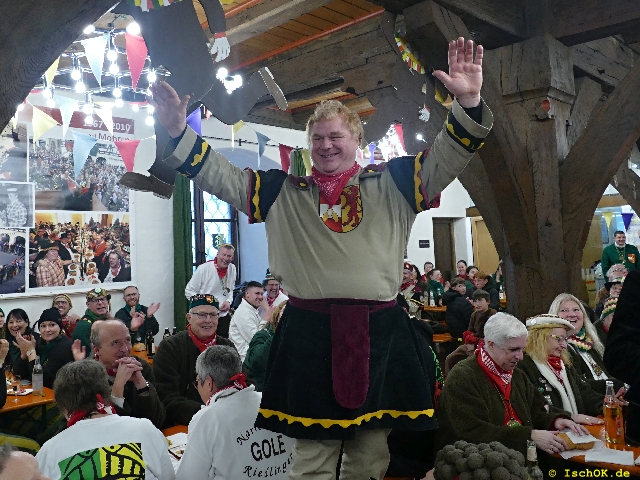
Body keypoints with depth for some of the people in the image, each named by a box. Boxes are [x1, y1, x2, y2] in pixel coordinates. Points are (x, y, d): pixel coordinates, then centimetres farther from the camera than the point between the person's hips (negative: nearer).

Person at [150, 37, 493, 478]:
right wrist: (178, 132, 2)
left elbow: (446, 158, 1)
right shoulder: (284, 192, 9)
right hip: (309, 332, 0)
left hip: (379, 332, 1)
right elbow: (222, 176, 10)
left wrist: (468, 103, -14)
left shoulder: (392, 183, 7)